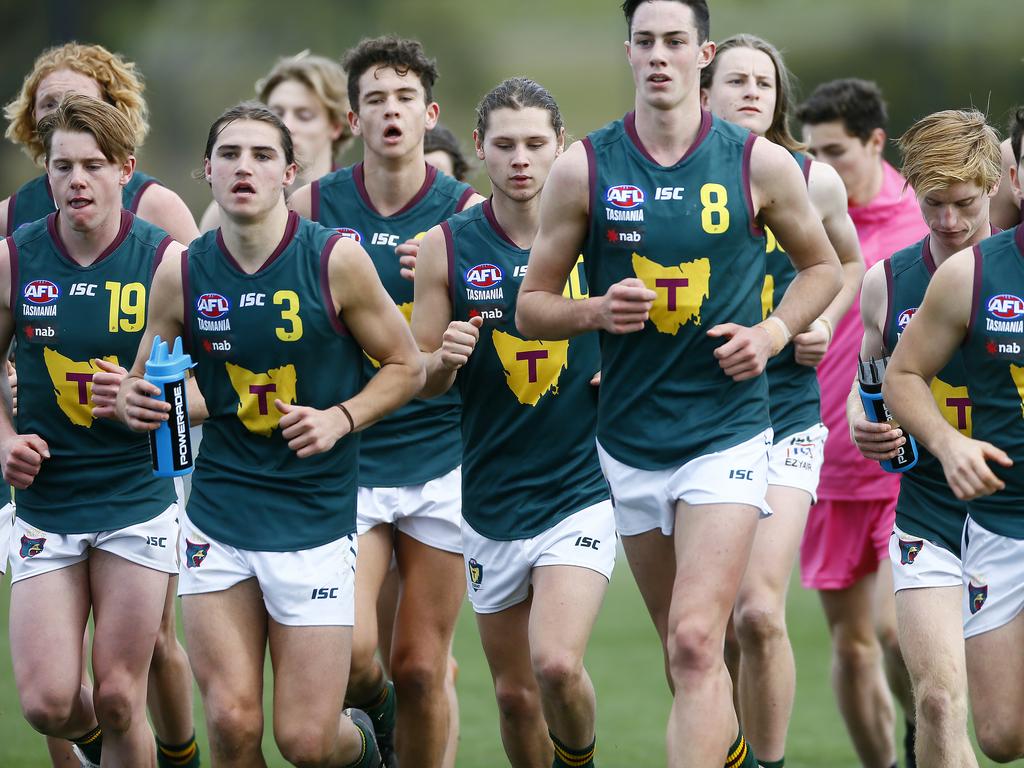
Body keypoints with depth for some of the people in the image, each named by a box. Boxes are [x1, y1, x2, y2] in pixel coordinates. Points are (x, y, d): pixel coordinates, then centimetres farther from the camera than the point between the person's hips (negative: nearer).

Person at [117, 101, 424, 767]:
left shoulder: (336, 260, -7)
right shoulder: (181, 274, 0)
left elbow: (406, 368, 2)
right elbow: (147, 381, 12)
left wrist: (340, 419, -14)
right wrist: (135, 403, -11)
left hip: (316, 516, -2)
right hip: (218, 512, 2)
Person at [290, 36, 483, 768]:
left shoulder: (466, 213, 0)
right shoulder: (314, 207, 1)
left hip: (440, 457, 0)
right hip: (345, 460, 0)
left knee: (421, 670, 0)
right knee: (348, 651, -14)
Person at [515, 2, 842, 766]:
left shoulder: (761, 165, -3)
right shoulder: (584, 168, -2)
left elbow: (822, 265, 13)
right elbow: (532, 305, 4)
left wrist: (774, 332, -5)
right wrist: (596, 311, -16)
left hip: (728, 435, -3)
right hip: (629, 438, 3)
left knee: (696, 643, -18)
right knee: (687, 654, 14)